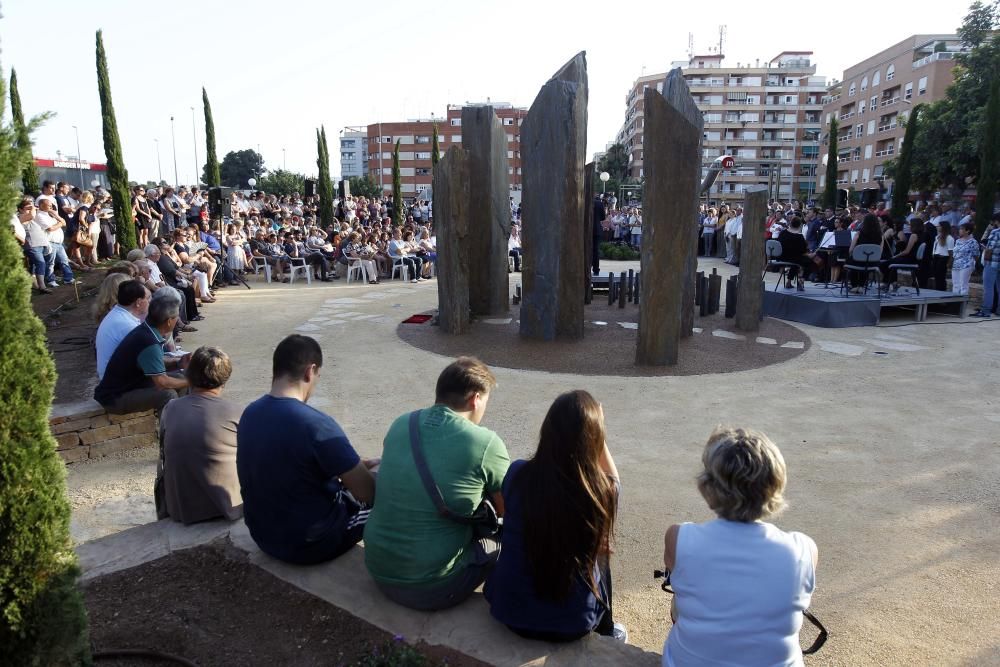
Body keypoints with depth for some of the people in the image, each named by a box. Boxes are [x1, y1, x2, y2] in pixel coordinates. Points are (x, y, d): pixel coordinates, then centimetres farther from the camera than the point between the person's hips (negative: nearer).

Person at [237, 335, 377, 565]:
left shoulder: (250, 413, -5)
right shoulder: (316, 424, -29)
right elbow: (367, 492, -23)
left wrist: (357, 464, 13)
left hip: (263, 534, 7)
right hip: (309, 544, -7)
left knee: (343, 480, 27)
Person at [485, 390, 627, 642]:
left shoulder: (517, 474, -18)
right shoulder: (602, 490, -21)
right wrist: (594, 429, -3)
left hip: (507, 610, 2)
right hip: (570, 624, -1)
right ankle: (605, 633, 48)